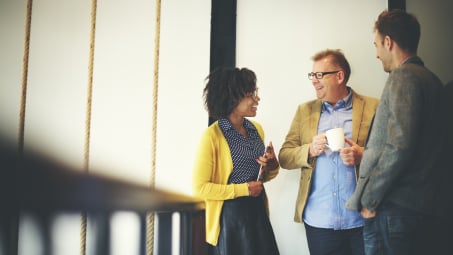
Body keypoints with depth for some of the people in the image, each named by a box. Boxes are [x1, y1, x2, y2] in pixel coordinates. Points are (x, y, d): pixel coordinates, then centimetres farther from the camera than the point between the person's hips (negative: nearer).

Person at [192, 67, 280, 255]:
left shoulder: (257, 129, 7)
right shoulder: (212, 136, -14)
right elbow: (200, 188, -15)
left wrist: (272, 166, -2)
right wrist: (242, 189, -16)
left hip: (258, 212, 6)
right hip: (229, 216, -6)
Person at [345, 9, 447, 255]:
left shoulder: (402, 77, -12)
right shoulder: (430, 79, 16)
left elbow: (399, 146, -21)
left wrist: (369, 199, -14)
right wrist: (367, 150, 21)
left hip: (394, 207, -9)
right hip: (424, 204, 9)